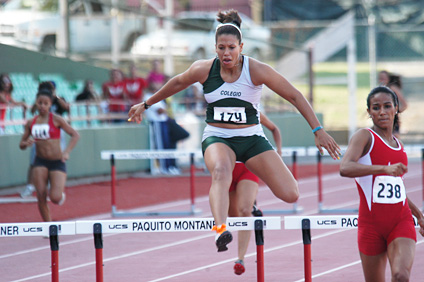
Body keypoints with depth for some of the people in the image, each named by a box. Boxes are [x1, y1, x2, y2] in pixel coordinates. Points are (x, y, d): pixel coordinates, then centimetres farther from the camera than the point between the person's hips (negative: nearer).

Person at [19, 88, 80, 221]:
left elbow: (75, 135, -8)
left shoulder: (56, 120, -5)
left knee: (55, 198, -16)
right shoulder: (31, 123, 6)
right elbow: (21, 145, 12)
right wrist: (26, 143, -12)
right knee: (41, 197, -10)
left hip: (57, 162, -3)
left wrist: (66, 152, -22)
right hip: (40, 162, 3)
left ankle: (60, 190, 23)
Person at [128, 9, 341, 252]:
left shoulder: (256, 70, -12)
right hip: (217, 138, -1)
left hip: (252, 138, 1)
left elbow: (295, 96, -8)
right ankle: (220, 229, -60)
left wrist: (318, 130, -11)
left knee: (290, 195, -13)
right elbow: (177, 83, 15)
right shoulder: (204, 70, -6)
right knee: (221, 171, -39)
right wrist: (146, 104, 26)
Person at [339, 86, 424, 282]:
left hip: (401, 222, 3)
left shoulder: (398, 144, 13)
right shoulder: (365, 137, -5)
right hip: (371, 224, -3)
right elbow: (345, 168, -25)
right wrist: (385, 169, -34)